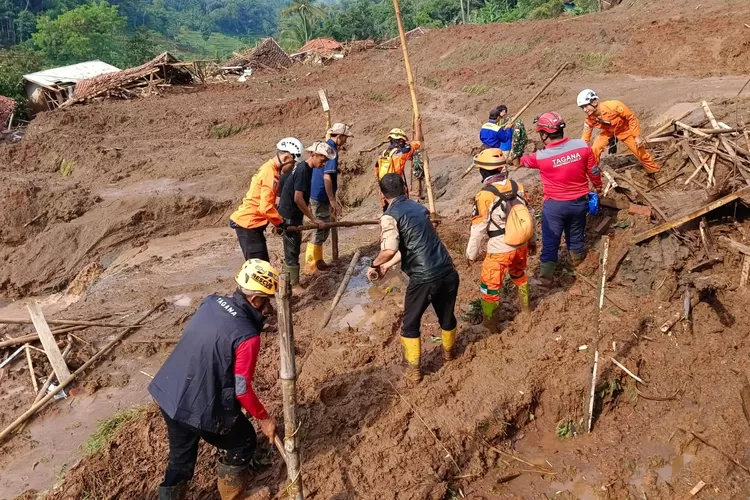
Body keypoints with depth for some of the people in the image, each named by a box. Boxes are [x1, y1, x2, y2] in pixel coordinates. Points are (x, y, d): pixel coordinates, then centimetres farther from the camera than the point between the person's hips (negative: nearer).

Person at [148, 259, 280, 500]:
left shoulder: (211, 302, -3)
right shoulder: (247, 336, -23)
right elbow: (241, 390, -16)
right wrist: (264, 418, -1)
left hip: (166, 395, 7)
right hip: (200, 410, -7)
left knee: (180, 459, 27)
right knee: (241, 444, 20)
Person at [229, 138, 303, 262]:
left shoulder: (268, 168, 12)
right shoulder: (270, 174, -20)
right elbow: (266, 208, -25)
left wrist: (277, 221, 12)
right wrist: (281, 223, -11)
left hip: (250, 222, 10)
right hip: (248, 224, -10)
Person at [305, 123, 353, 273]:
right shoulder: (331, 150, -17)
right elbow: (327, 177, -24)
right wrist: (333, 200, -21)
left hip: (317, 195, 10)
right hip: (321, 197, -10)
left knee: (323, 229, 17)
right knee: (321, 230, -2)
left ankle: (317, 261, 25)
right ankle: (311, 264, 5)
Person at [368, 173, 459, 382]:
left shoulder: (390, 216, -8)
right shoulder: (419, 207, 14)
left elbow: (389, 250, -23)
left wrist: (375, 264, -4)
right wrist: (388, 265, 20)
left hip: (424, 278, -6)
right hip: (448, 272, 6)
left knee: (410, 324, 17)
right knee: (447, 317, 29)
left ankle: (413, 369, 26)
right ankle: (448, 352, 53)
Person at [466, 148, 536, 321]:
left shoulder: (485, 195, -22)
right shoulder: (518, 187, -5)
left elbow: (478, 229, -15)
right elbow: (529, 215, 6)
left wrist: (471, 253, -1)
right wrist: (532, 239, 21)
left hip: (499, 250, -6)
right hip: (521, 244, 6)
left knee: (490, 286, 13)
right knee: (519, 274, 33)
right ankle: (525, 307, 52)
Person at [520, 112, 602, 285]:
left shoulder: (541, 157, -21)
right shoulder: (582, 146, -15)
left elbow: (522, 160, 2)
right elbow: (594, 171, -1)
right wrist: (598, 185, 20)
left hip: (554, 205, -3)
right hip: (579, 201, 3)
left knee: (550, 241, 10)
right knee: (575, 234, 27)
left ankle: (546, 275, 18)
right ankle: (577, 256, 52)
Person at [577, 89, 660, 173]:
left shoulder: (613, 106, -37)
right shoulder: (589, 119, -23)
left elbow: (631, 118, -23)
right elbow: (585, 138, -12)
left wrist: (637, 136, -20)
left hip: (624, 130, -3)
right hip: (608, 132, 3)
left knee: (640, 152, 3)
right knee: (594, 149, -18)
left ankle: (655, 171, 27)